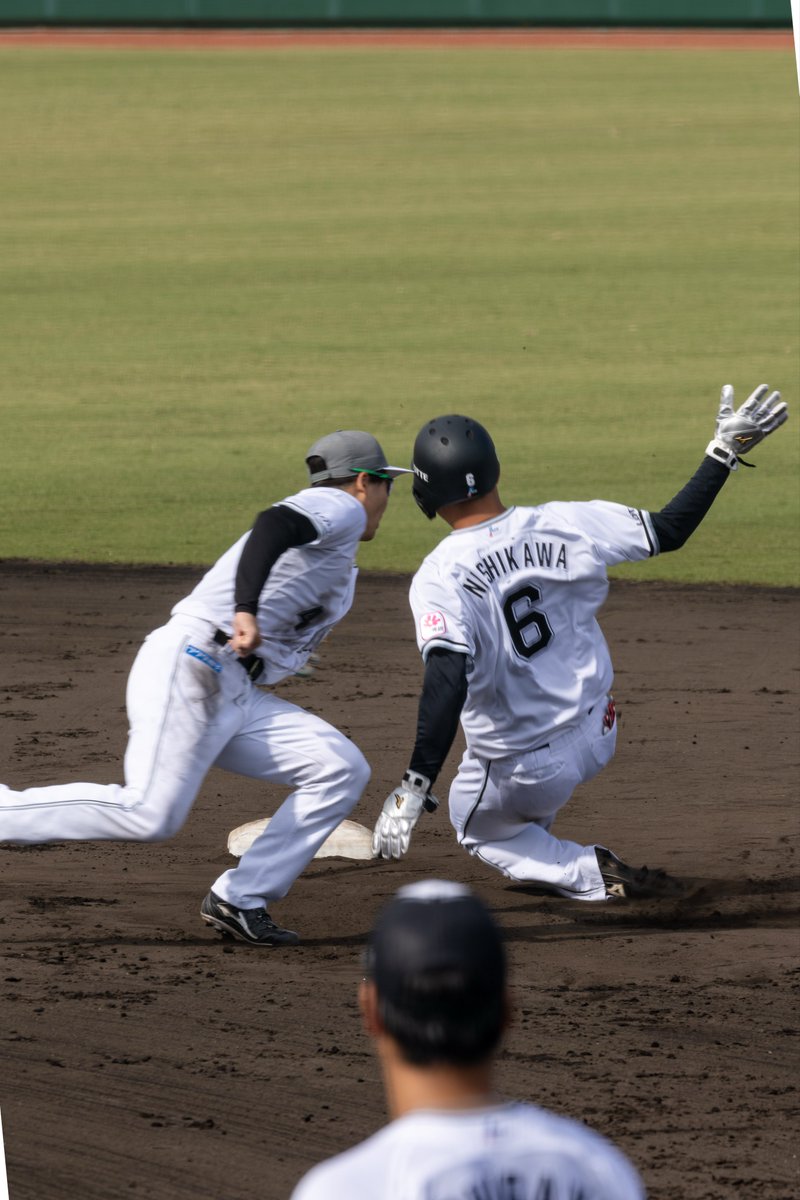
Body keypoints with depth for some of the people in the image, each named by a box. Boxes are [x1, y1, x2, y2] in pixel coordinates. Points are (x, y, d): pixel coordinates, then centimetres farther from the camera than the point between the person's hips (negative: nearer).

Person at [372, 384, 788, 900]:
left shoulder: (440, 578, -25)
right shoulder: (564, 525, -14)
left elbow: (448, 679, -37)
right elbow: (669, 530, -4)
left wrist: (416, 785, -41)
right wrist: (725, 451, 6)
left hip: (521, 772, -5)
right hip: (597, 734, 5)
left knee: (481, 828, 27)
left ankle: (596, 877, 4)